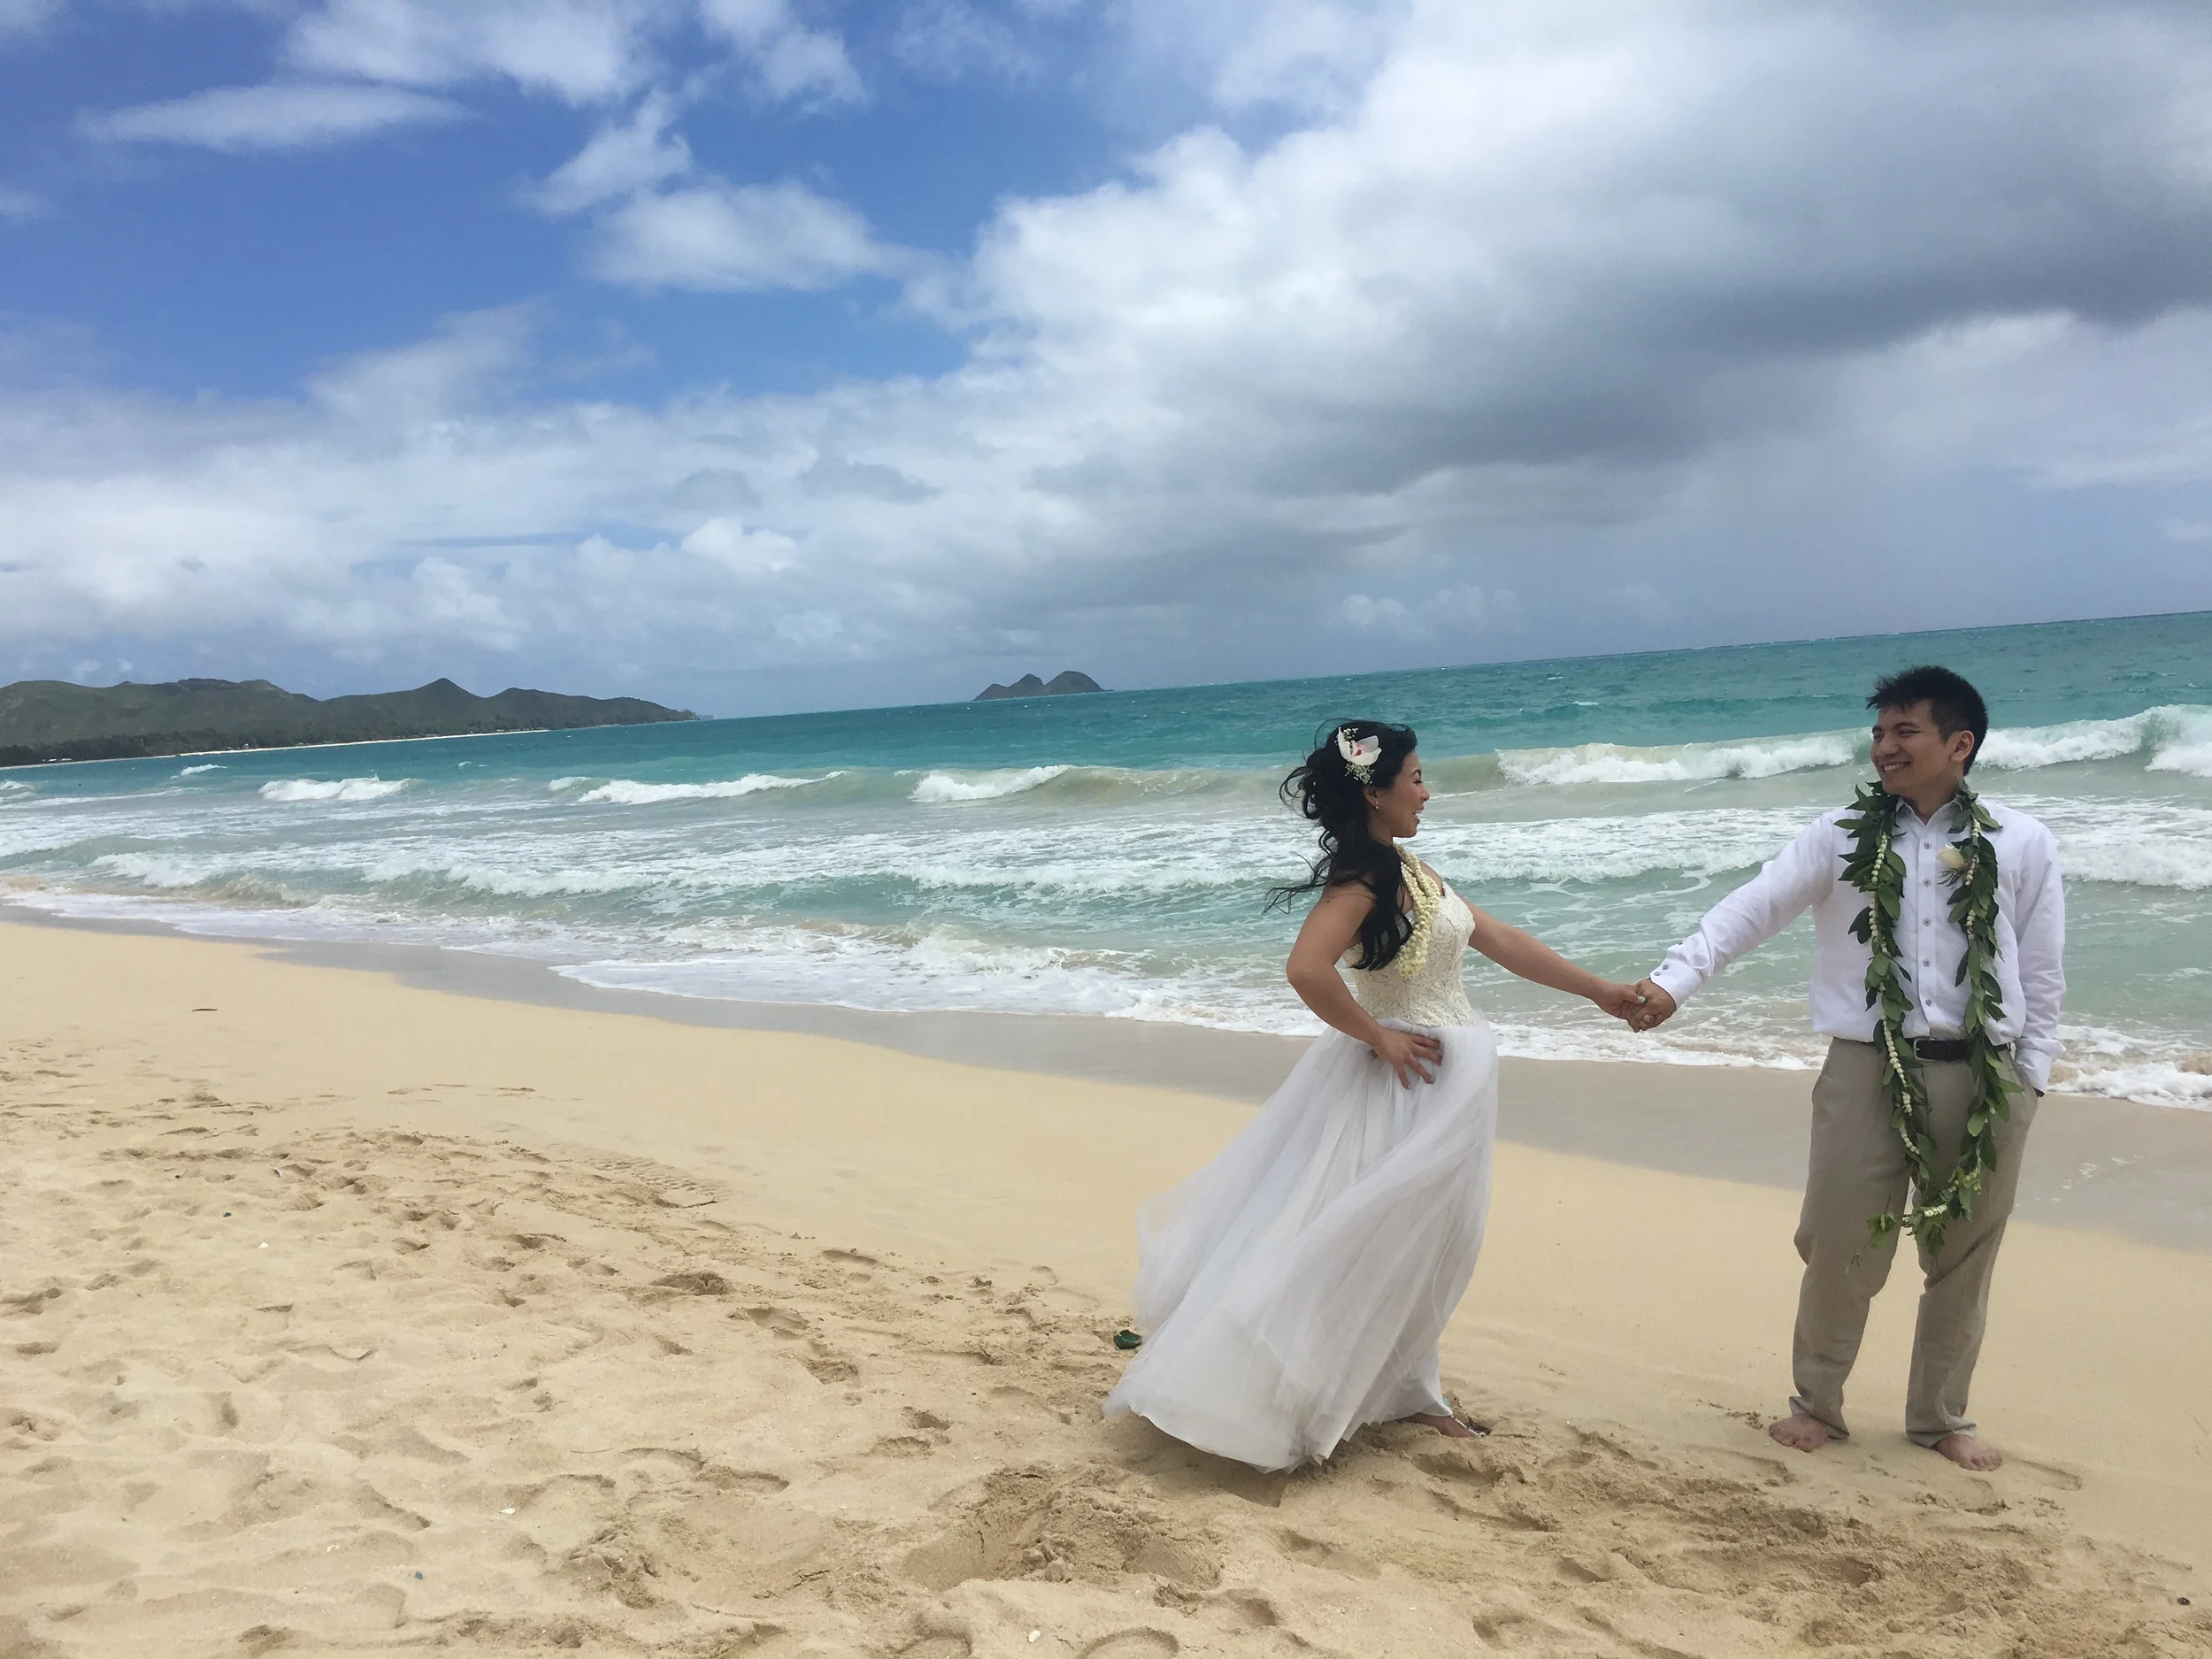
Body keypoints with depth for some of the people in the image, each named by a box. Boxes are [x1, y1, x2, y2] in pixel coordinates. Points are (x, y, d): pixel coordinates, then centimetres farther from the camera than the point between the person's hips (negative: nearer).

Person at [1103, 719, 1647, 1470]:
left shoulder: (1408, 871, 10)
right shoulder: (1363, 876, -19)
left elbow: (1502, 941, 14)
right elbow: (1307, 969, -34)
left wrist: (1600, 991, 15)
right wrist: (1379, 1038, -21)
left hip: (1447, 1081, 9)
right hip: (1407, 1080, -9)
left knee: (1421, 1245, 18)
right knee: (1376, 1243, -1)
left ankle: (1404, 1389, 32)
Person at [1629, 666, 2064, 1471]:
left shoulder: (2022, 844, 2)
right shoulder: (1841, 836, 1)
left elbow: (2041, 970, 6)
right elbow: (1752, 908, -9)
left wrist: (2031, 1073, 2)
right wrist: (1673, 979, -21)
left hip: (1984, 1078, 1)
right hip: (1868, 1070, -1)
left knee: (1962, 1254, 12)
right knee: (1840, 1244, 3)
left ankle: (1940, 1417, 31)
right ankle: (1817, 1403, 24)